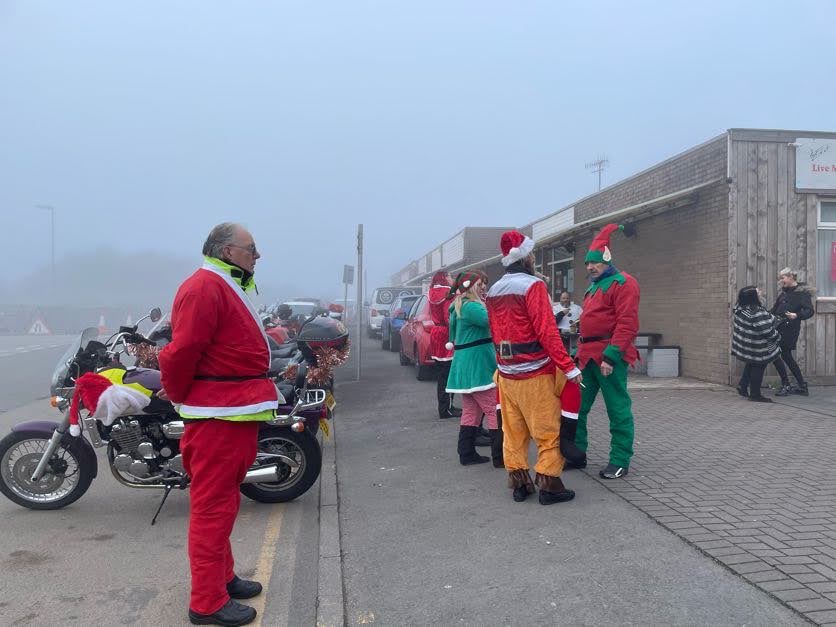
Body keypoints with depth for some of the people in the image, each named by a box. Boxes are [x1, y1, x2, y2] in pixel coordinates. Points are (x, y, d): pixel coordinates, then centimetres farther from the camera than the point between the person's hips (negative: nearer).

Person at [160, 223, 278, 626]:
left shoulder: (228, 288, 18)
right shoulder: (205, 287, -16)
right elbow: (182, 351, -22)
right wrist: (178, 397, -8)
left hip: (236, 411, 11)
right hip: (217, 415, -11)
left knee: (223, 502, 20)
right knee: (213, 506, -2)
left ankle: (221, 577, 34)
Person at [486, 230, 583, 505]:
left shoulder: (493, 291, 10)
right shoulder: (533, 286, -12)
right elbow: (547, 331, -19)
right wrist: (569, 367, -18)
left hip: (506, 373, 7)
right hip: (535, 374, -7)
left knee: (513, 432, 11)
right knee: (548, 432, 3)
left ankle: (519, 484, 18)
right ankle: (549, 485, 7)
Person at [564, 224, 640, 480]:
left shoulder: (623, 283, -7)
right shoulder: (594, 286, 21)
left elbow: (627, 323, -16)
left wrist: (610, 356, -22)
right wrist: (581, 350, 19)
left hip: (609, 356, -9)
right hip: (587, 355, 9)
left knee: (618, 409, 0)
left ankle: (620, 461, 10)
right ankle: (576, 453, 21)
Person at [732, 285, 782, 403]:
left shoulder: (739, 308, -3)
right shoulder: (757, 313, -30)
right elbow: (767, 331, -25)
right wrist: (777, 337, -6)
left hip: (745, 344, 8)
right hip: (758, 349, -8)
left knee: (750, 365, 25)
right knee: (758, 368, 6)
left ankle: (742, 386, 31)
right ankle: (755, 394, 14)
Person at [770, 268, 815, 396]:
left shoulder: (803, 293, -8)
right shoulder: (784, 292, 16)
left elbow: (809, 311, -18)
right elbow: (774, 310, 24)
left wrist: (797, 315, -33)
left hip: (789, 330, -8)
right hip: (779, 327, 8)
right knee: (787, 356, 13)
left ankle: (786, 386, -1)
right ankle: (802, 386, 21)